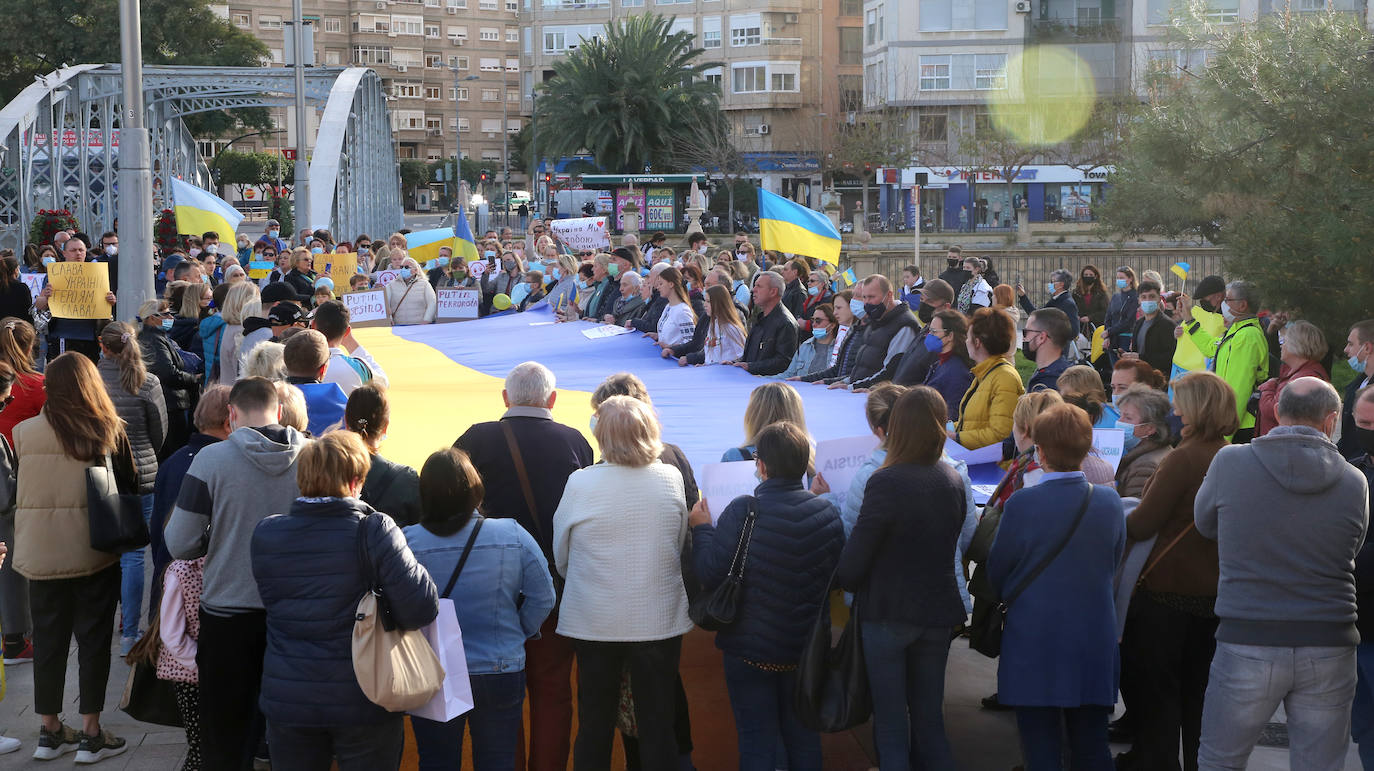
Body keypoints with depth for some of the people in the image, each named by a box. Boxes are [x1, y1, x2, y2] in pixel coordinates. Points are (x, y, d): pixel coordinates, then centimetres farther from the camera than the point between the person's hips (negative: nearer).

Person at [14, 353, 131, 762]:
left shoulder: (24, 433, -6)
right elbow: (129, 485, -2)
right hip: (95, 552, -2)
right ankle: (90, 734, 13)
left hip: (41, 553, 2)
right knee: (93, 638, 9)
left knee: (48, 638, 14)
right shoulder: (109, 431, -10)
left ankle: (50, 731, 23)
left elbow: (20, 488, 5)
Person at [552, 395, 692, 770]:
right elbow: (682, 546, 7)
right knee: (658, 726, 10)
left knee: (595, 725, 11)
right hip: (660, 621, 1)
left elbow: (561, 557, -1)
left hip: (595, 622, -1)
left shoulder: (580, 483, -13)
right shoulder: (671, 479, -7)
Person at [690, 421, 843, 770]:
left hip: (751, 647, -4)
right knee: (803, 736, 19)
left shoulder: (743, 512, -20)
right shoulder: (828, 514, -6)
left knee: (757, 741, 7)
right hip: (807, 647, 4)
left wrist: (702, 528, -2)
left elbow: (710, 574, -18)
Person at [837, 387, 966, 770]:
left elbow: (852, 563, -18)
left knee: (890, 724, 4)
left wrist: (843, 581, 1)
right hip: (939, 612, 6)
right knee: (930, 719, 15)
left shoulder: (886, 483, -19)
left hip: (888, 612, -5)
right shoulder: (953, 482, 1)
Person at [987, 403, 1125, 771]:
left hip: (1034, 646, -4)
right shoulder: (1110, 502, -4)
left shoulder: (1022, 503, -16)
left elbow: (996, 574, -6)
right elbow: (1113, 566, 9)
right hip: (1094, 644, 4)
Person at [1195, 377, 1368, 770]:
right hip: (1330, 647, 2)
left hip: (1247, 640, -1)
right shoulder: (1354, 483, -2)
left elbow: (1205, 523, 10)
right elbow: (1351, 551, 10)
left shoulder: (1230, 462, -5)